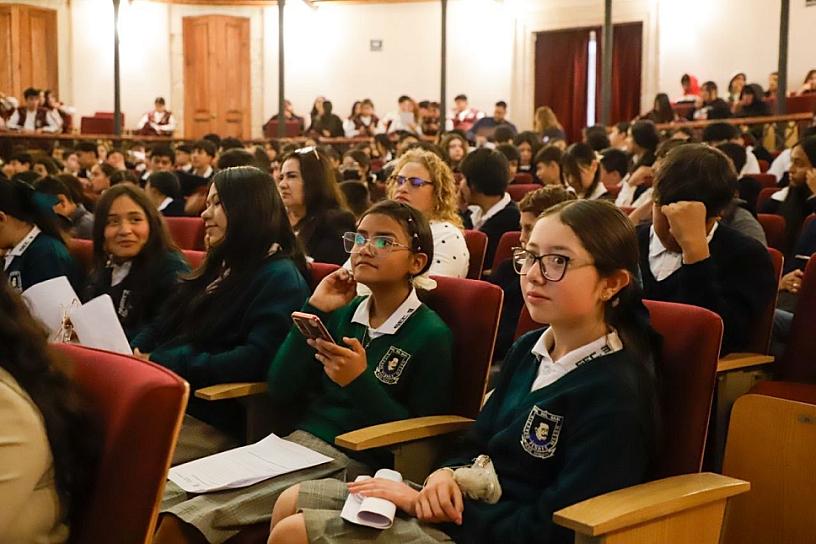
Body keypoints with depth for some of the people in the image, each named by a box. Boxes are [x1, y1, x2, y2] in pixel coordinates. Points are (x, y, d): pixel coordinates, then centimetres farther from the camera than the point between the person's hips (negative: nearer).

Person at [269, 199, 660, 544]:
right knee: (292, 502, 8)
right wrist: (446, 474, -10)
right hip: (470, 501, 8)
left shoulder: (614, 395, -22)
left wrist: (423, 501, -19)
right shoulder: (528, 349, 5)